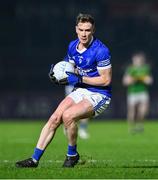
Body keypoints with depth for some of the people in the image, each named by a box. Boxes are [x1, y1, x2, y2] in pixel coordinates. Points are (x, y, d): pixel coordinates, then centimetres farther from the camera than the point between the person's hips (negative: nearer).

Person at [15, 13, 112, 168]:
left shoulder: (100, 51, -19)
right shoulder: (72, 46, 4)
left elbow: (106, 80, -18)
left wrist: (80, 79, -21)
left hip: (99, 95, -7)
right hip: (80, 91, 7)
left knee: (68, 116, -28)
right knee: (54, 118, -9)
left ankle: (72, 154, -5)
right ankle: (35, 159, -4)